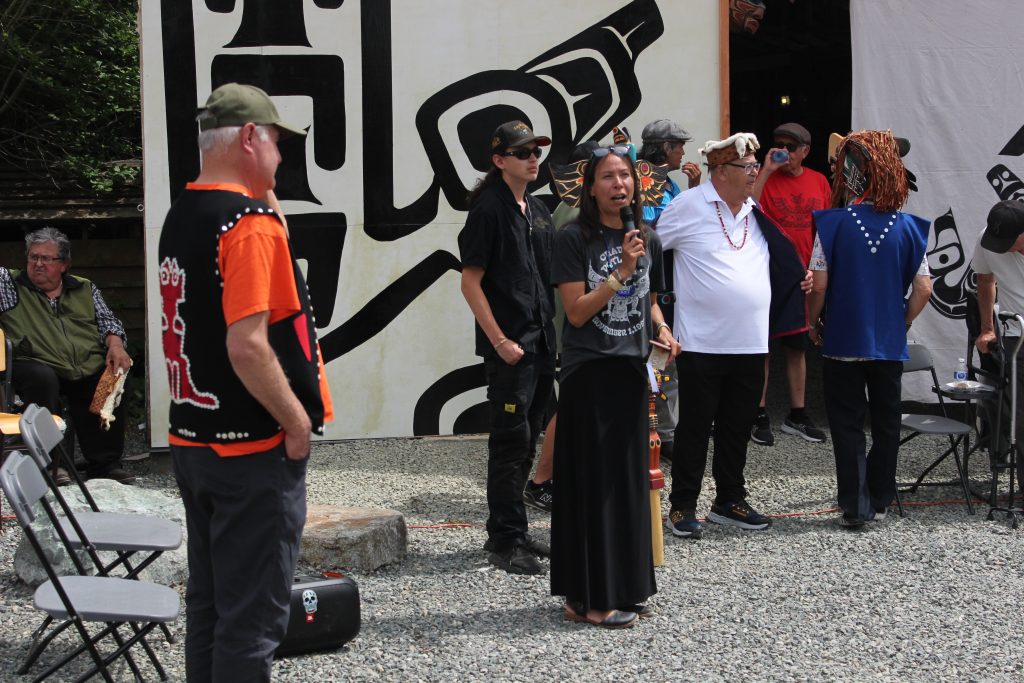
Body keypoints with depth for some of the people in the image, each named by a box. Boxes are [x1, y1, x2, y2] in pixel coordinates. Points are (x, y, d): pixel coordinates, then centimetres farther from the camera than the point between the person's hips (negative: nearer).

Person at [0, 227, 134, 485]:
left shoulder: (85, 289, 21)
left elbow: (107, 321, 18)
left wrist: (115, 344, 0)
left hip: (89, 368, 3)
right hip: (37, 365, -3)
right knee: (41, 378, -37)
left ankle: (105, 463, -12)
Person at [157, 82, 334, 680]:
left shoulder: (180, 216, 9)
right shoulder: (251, 223, -18)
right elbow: (247, 346, -25)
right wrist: (298, 421, -14)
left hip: (193, 443, 9)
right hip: (254, 449, -9)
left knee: (209, 602, 18)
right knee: (253, 615, 0)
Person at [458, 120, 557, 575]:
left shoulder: (538, 212, 14)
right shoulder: (489, 209, -10)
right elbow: (471, 282, -13)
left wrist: (551, 336, 12)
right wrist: (499, 341, -17)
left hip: (541, 342, 8)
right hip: (508, 344, -8)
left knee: (526, 439, 13)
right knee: (510, 440, -5)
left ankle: (511, 532, 23)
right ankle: (504, 540, 3)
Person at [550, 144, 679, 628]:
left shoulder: (648, 242, 10)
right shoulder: (574, 240, -7)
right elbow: (576, 311, -12)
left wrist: (661, 328, 2)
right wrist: (622, 270, -18)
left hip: (631, 371, 6)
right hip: (588, 372, -6)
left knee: (630, 479, 10)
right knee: (593, 481, -3)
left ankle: (625, 588, 20)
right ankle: (589, 598, 3)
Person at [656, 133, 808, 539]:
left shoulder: (754, 214, 13)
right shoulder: (689, 206, -8)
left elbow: (778, 265, 26)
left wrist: (800, 280, 10)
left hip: (750, 343, 6)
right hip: (702, 342, -6)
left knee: (738, 427, 14)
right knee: (695, 426, 1)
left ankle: (730, 502, 25)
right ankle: (682, 507, 10)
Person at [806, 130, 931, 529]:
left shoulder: (834, 224, -13)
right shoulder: (908, 227, -4)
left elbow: (818, 285, -12)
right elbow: (923, 289, -4)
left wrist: (814, 324, 3)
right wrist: (903, 322, 11)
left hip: (843, 342, -2)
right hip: (890, 344, 3)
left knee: (847, 425, 6)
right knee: (886, 423, 14)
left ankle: (854, 506, 4)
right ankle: (880, 500, 23)